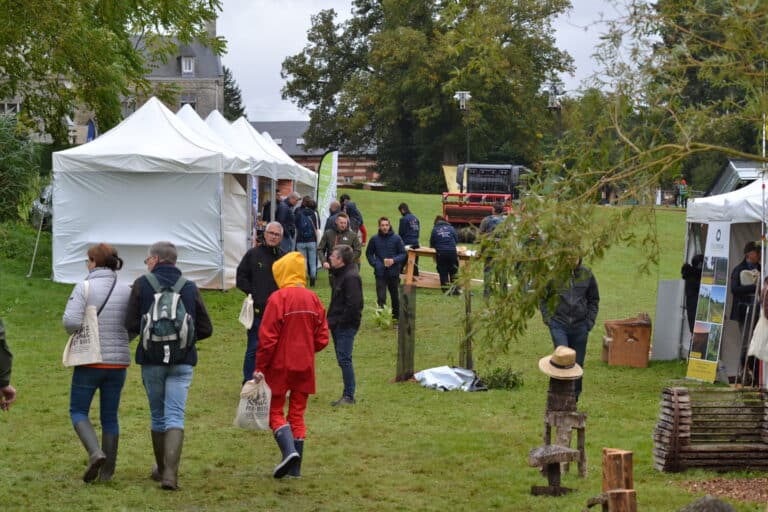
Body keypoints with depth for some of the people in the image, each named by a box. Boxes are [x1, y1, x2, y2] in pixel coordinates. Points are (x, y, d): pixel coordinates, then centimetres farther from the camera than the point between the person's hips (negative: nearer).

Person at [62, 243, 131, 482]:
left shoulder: (84, 287, -11)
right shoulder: (126, 290, 0)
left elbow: (71, 321, -20)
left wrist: (77, 334, 2)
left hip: (90, 361, -4)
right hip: (118, 361, 4)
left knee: (78, 411, 10)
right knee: (110, 416, 13)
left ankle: (95, 452, -14)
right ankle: (107, 470, 14)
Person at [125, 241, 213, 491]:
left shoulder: (142, 284, -4)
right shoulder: (190, 287, 2)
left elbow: (131, 325, -8)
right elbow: (205, 329, 2)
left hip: (152, 360, 0)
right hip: (182, 362, 0)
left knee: (158, 416, 15)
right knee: (175, 417, -2)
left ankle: (161, 469, 27)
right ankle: (170, 473, -16)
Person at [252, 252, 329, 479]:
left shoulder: (278, 298, -14)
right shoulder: (313, 299, 2)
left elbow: (267, 337, -15)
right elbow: (322, 338, 4)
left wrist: (260, 367, -8)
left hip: (280, 365, -4)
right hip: (305, 366, 5)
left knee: (276, 412, 7)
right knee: (297, 413, 11)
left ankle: (289, 451, -16)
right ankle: (295, 467, 11)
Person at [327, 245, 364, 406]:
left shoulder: (351, 277, -18)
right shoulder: (339, 274, 14)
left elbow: (353, 305, -24)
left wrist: (338, 322, -18)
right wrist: (331, 319, 11)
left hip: (346, 326, -10)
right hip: (338, 324, 10)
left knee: (344, 359, -8)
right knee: (343, 359, 13)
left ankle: (349, 396, -2)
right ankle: (347, 395, 18)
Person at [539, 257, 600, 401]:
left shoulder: (587, 275, 2)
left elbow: (594, 300, 12)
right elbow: (543, 298, 5)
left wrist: (590, 321, 3)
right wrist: (548, 319, -3)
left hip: (580, 326, 3)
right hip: (559, 325, -3)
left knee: (578, 363, 8)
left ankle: (574, 398, 20)